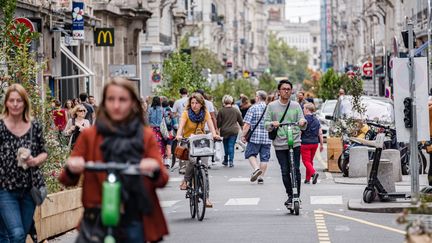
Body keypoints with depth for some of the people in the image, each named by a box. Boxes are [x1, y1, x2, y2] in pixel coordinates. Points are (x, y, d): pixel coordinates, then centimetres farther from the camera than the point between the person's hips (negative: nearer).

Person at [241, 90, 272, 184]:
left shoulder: (253, 108, -5)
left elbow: (247, 124, -10)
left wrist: (243, 135, -1)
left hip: (254, 137, -3)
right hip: (267, 138, 3)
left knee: (251, 154, 9)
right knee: (264, 158, 8)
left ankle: (256, 168, -13)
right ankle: (261, 177, 9)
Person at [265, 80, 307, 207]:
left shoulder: (296, 105, 9)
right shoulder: (272, 106, 7)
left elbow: (302, 124, 7)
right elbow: (266, 124, 5)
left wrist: (303, 122, -17)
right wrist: (272, 124, -17)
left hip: (295, 143, 0)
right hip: (280, 144, 0)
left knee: (295, 170, -8)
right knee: (285, 171, 0)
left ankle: (297, 195, -2)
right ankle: (290, 195, 12)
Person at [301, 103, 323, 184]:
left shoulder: (304, 119, -11)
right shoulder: (316, 120, 9)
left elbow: (300, 132, -12)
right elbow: (320, 133, 9)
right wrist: (321, 144, 15)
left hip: (305, 143, -6)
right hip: (315, 143, 6)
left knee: (306, 161, -4)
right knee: (310, 161, 15)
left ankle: (314, 173, -28)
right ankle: (307, 179, 18)